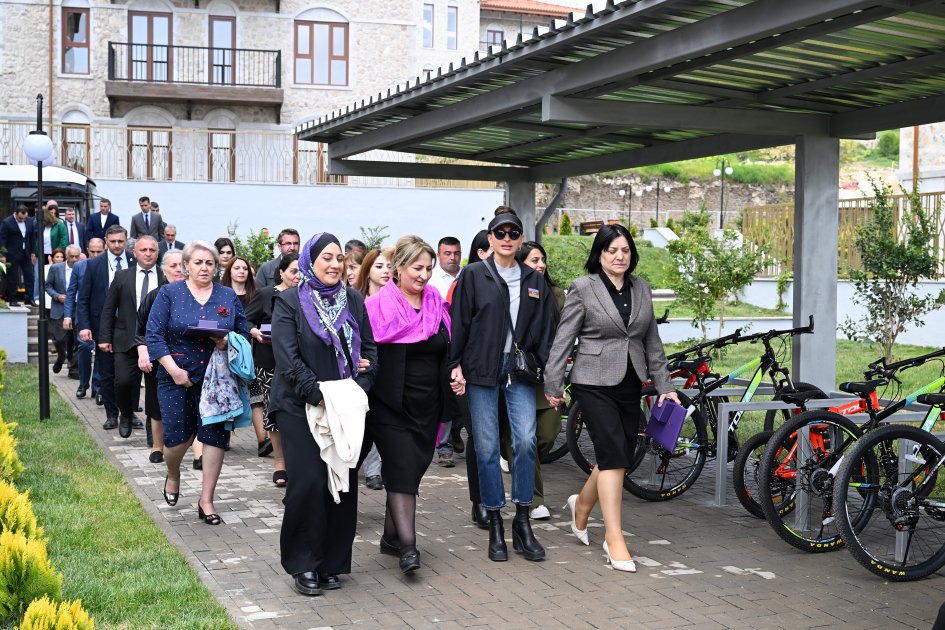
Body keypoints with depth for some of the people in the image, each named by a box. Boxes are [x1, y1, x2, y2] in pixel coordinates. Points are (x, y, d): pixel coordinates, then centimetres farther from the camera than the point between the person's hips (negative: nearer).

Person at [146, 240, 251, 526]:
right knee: (177, 436, 0)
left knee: (215, 436, -2)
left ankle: (206, 500, 8)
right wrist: (173, 369, -14)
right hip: (177, 377, -1)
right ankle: (172, 475, 34)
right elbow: (154, 335, -4)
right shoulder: (169, 293, 1)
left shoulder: (228, 296, 8)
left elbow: (244, 333, 9)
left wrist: (228, 342, -14)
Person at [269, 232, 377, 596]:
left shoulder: (353, 301, 11)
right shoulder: (289, 302, -2)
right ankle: (302, 564, 5)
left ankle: (332, 563, 15)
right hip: (300, 409, -4)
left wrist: (359, 387, -7)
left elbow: (369, 348, 11)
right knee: (308, 483, -12)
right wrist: (320, 395, -18)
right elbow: (287, 358, -10)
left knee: (343, 483, 2)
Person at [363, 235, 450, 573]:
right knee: (402, 469, -11)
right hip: (390, 404, -5)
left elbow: (446, 355, 16)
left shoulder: (437, 305, 9)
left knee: (413, 469, 9)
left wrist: (444, 403, 7)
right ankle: (407, 545, -12)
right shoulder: (378, 306, -6)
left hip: (426, 406, 5)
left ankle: (392, 535, 22)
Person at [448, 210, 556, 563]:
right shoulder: (473, 276, 3)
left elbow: (545, 332, 12)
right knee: (487, 448, 1)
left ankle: (522, 522, 3)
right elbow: (458, 324, 1)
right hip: (481, 372, -2)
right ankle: (495, 527, 11)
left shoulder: (535, 281, 13)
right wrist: (456, 367, -6)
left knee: (526, 441, -10)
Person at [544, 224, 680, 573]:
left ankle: (581, 504, 36)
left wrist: (664, 385, 12)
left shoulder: (641, 288, 10)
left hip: (630, 384, 6)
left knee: (620, 457, 8)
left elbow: (652, 341, 15)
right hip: (594, 383, -6)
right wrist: (553, 385, -4)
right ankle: (614, 539, -6)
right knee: (613, 454, -12)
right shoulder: (583, 288, -5)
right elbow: (563, 340, -3)